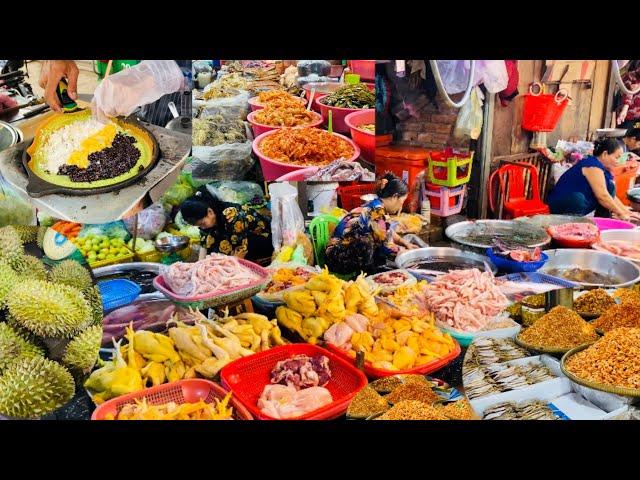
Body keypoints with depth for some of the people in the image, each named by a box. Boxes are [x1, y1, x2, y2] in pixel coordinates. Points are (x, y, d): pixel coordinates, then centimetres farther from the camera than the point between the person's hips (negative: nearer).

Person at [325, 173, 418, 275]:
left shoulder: (375, 206, 5)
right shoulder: (377, 211, -21)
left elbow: (389, 232, 25)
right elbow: (386, 247, -17)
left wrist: (406, 243, 17)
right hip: (340, 259, -9)